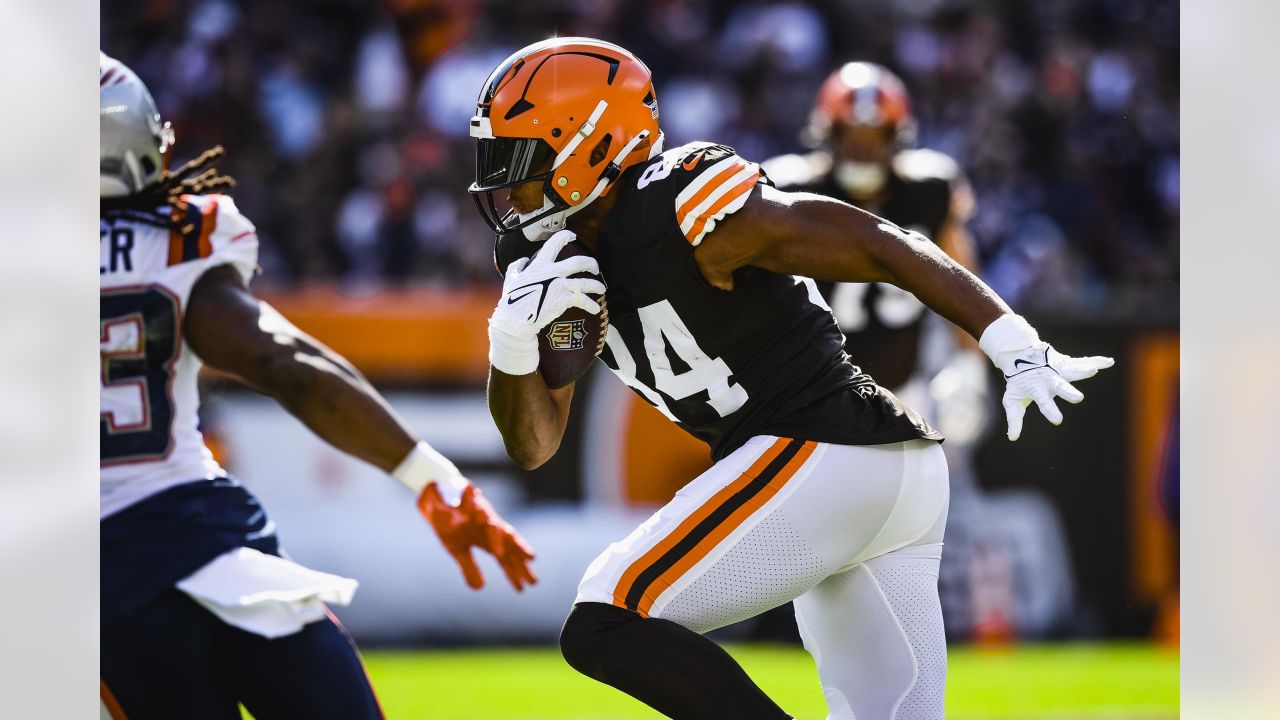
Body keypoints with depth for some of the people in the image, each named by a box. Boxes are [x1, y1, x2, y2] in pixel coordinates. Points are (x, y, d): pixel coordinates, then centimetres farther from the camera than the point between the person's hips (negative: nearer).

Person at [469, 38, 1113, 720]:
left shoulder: (675, 208, -15)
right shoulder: (552, 262, 12)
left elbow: (883, 246, -16)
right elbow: (533, 445, 12)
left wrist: (1021, 352, -22)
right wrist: (514, 338, -8)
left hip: (821, 458, -9)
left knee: (604, 629, -14)